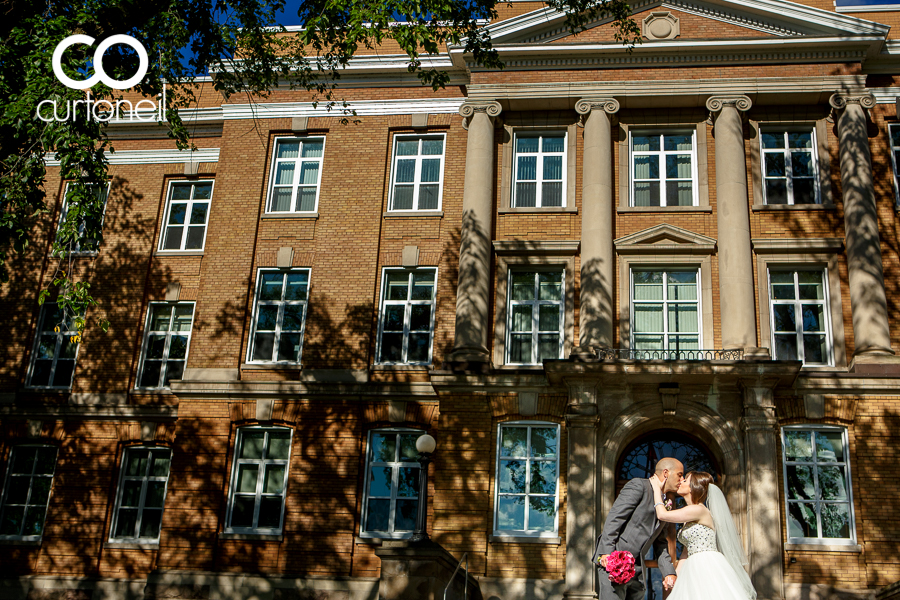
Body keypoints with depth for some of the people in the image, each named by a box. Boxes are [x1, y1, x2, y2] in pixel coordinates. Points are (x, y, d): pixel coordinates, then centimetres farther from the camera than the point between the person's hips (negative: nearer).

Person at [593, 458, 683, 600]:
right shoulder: (638, 486, -4)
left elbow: (660, 543, 21)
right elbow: (614, 518, -12)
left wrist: (668, 572, 7)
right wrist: (607, 551, -21)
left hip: (637, 570, 8)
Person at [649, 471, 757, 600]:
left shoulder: (699, 510, -11)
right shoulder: (688, 518, 19)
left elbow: (662, 515, -11)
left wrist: (657, 487, 1)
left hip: (708, 569, -8)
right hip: (695, 571, 8)